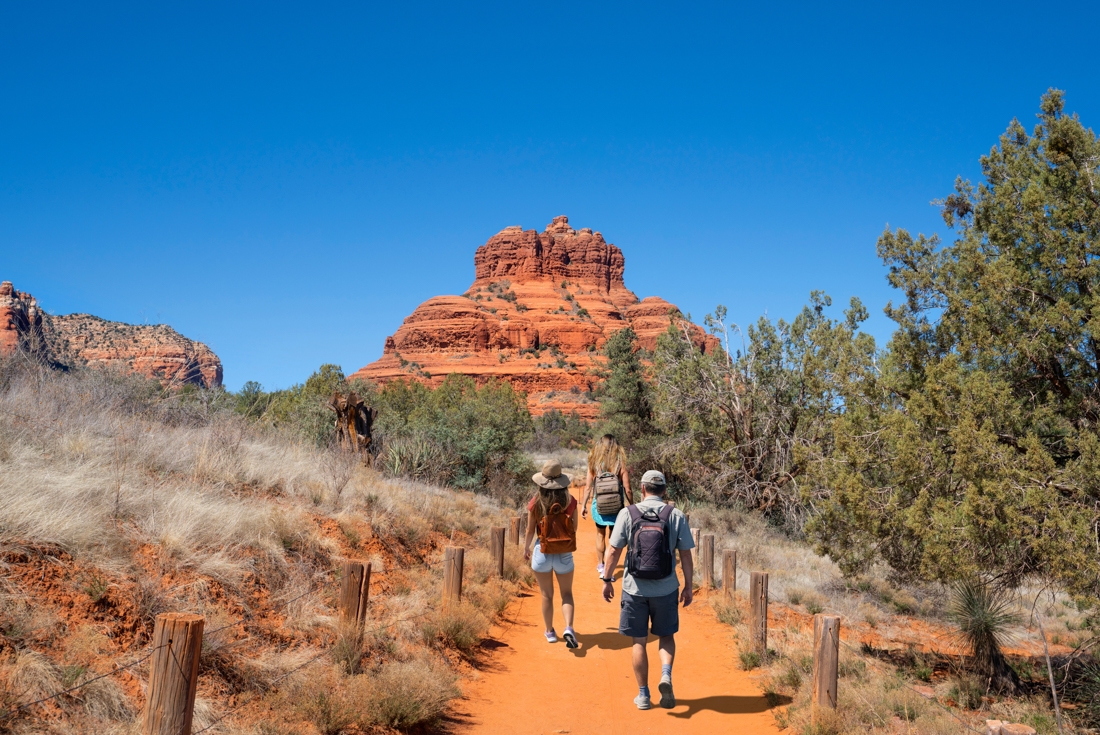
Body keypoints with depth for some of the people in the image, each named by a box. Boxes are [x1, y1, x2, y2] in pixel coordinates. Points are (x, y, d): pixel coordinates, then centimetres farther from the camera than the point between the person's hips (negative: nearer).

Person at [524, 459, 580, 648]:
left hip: (542, 553, 0)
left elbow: (530, 530, -3)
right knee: (567, 593, 15)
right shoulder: (570, 501, -11)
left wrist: (526, 548, 14)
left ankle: (550, 632, 26)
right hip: (564, 554, 0)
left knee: (547, 595, 16)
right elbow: (574, 527, 0)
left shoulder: (536, 503, -10)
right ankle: (569, 628, -4)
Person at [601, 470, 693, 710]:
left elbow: (613, 551, -6)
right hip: (666, 589, 1)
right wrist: (688, 586, 7)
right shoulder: (676, 516, -4)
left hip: (635, 589, 0)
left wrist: (607, 580, 5)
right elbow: (686, 555, -3)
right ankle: (666, 675, -4)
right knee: (666, 636, 19)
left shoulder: (627, 514, -6)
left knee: (639, 642, 12)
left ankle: (643, 695, 17)